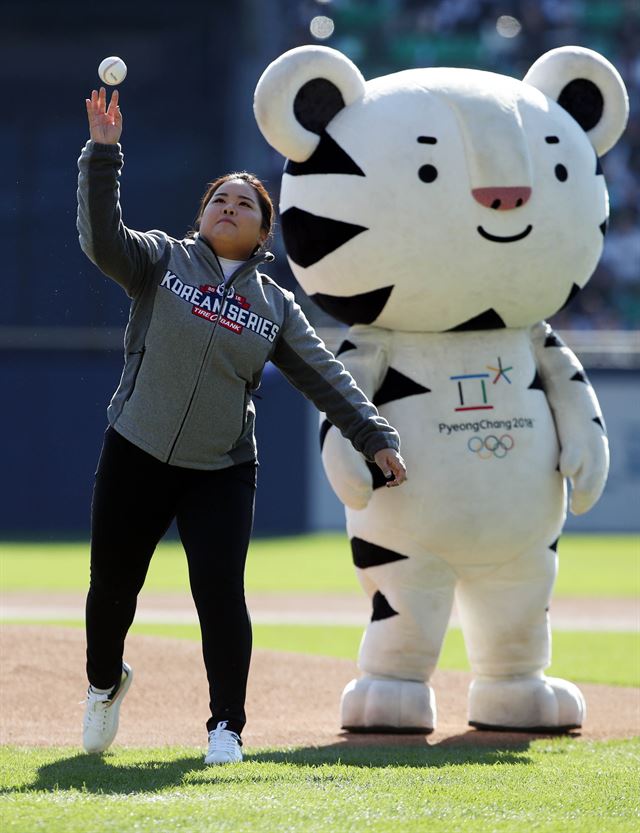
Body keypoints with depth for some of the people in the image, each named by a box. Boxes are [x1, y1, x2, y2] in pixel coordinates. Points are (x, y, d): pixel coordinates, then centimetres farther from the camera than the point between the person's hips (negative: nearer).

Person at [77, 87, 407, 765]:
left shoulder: (275, 306, 8)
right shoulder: (162, 259, 3)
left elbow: (325, 377, 8)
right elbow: (101, 238, -15)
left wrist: (375, 437, -2)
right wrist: (103, 152, -24)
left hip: (221, 473, 1)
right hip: (135, 456, -1)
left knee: (220, 590, -13)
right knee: (113, 585, 7)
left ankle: (226, 726, 3)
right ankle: (104, 683, 38)